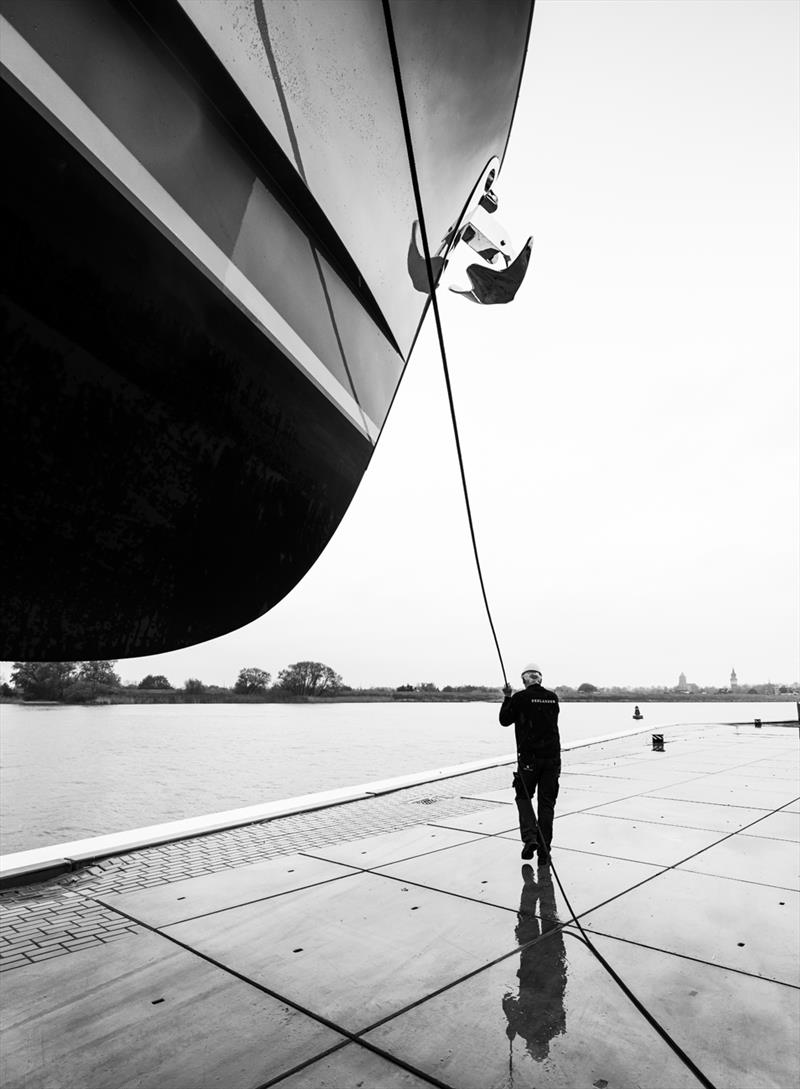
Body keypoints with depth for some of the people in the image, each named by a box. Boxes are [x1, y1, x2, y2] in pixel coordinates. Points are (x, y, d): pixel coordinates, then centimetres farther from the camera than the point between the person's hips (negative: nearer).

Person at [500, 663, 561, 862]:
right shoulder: (552, 697, 3)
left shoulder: (520, 698, -8)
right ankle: (544, 851, 14)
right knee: (547, 803, 10)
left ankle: (529, 837, -1)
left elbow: (505, 720, 0)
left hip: (529, 756, -3)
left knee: (524, 796, 15)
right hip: (552, 756, 3)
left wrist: (507, 698, 10)